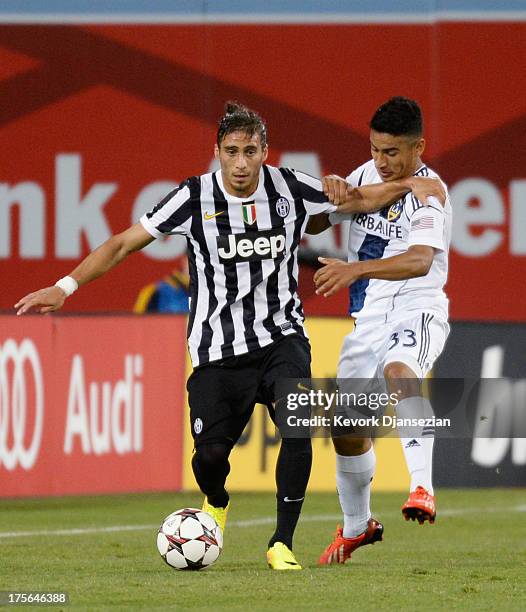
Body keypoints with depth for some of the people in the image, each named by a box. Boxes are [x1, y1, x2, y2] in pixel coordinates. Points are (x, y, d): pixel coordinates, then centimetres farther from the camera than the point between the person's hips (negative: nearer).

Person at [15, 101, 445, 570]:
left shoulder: (291, 188, -4)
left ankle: (283, 543, -14)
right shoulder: (196, 197, -9)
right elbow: (123, 244, -4)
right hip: (218, 348, -1)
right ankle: (215, 503, 34)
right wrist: (66, 287, -11)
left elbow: (359, 200, 11)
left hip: (281, 335, 1)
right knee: (211, 453, -7)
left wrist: (410, 186, -5)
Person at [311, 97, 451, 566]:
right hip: (370, 319, 7)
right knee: (348, 430, 7)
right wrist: (330, 192, -8)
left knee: (398, 371, -39)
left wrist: (355, 269, -44)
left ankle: (422, 489, -49)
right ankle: (357, 525, 31)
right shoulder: (367, 175, 7)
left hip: (417, 312, -7)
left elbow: (420, 261, -31)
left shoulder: (428, 192, -15)